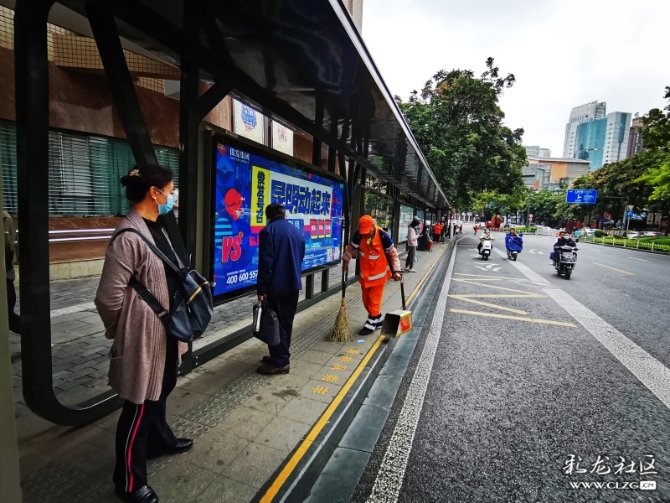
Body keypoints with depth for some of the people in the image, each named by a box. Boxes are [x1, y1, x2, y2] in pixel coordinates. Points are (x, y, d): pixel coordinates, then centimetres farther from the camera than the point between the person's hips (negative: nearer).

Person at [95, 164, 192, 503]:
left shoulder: (156, 229, 8)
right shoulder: (129, 237, -24)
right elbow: (108, 297, -22)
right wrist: (123, 333, -6)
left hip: (165, 331, 9)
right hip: (144, 337, -9)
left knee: (162, 390, 27)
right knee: (140, 406, 8)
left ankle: (159, 440, 52)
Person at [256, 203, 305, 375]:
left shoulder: (268, 231, -11)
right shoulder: (297, 231, 11)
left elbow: (265, 262, -16)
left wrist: (261, 288, -12)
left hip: (276, 285, -7)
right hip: (293, 284, 7)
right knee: (286, 322, 15)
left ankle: (280, 361, 7)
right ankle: (282, 356, 26)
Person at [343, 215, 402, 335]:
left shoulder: (383, 236, -23)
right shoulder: (358, 235, -14)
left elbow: (393, 253, -12)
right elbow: (350, 248, 5)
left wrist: (396, 270, -14)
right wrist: (346, 261, 12)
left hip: (379, 273, -5)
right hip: (365, 273, 5)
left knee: (374, 299, -1)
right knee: (366, 299, 13)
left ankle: (371, 323, 14)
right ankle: (378, 319, 32)